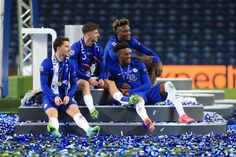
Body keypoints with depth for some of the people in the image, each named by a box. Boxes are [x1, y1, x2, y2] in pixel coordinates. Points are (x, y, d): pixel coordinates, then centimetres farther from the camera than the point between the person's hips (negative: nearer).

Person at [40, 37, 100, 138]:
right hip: (50, 96, -3)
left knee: (75, 110, -26)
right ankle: (55, 131, -64)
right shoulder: (47, 63, -2)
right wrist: (54, 97, -21)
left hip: (66, 97, 3)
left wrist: (68, 96, -12)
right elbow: (44, 85, -7)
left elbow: (73, 84, 8)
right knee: (52, 113, -32)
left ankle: (89, 130, -51)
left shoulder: (70, 64, 10)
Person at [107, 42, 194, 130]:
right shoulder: (113, 69, 7)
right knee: (139, 98, -41)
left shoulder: (139, 65, 11)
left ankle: (182, 116, -31)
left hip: (148, 92, 4)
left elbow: (148, 85, 4)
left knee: (167, 85, -20)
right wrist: (121, 86, -8)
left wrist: (130, 92, -9)